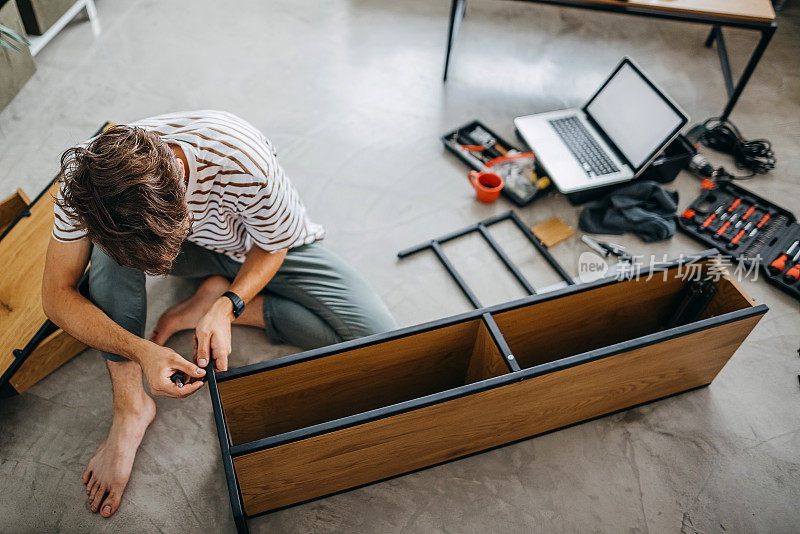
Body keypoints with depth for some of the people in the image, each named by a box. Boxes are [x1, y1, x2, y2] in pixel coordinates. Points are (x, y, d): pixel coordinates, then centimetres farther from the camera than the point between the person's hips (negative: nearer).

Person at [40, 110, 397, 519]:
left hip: (271, 249, -1)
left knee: (379, 338, -20)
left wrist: (227, 307, -35)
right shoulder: (87, 178, -30)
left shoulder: (243, 164, -40)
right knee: (109, 248, -31)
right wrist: (141, 351, -37)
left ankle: (215, 297, -7)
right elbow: (57, 296, -23)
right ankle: (130, 407, -14)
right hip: (203, 250, 2)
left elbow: (272, 249, -20)